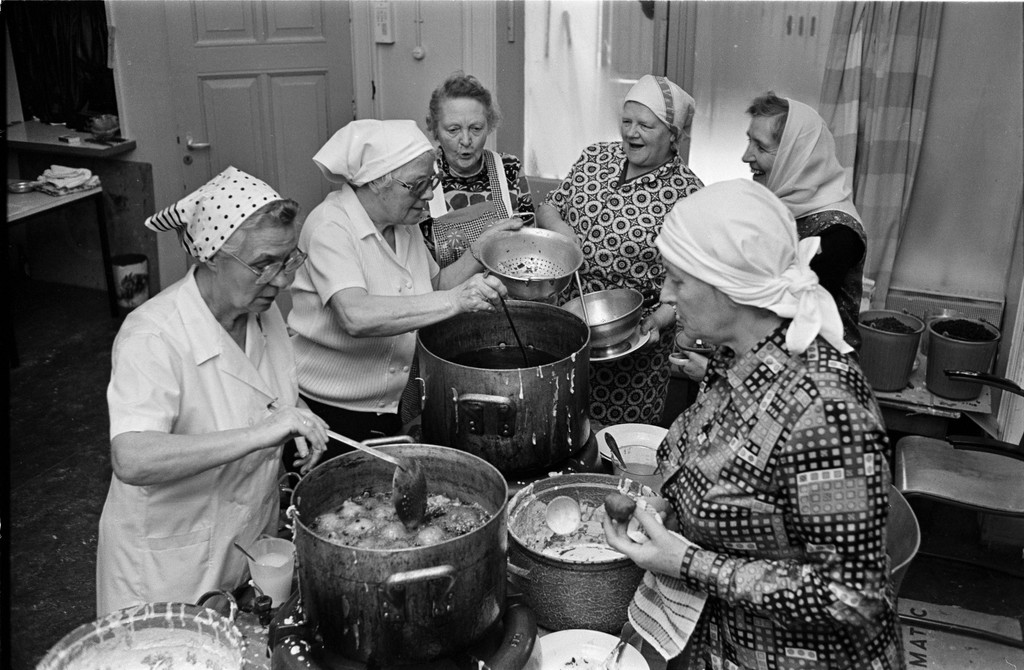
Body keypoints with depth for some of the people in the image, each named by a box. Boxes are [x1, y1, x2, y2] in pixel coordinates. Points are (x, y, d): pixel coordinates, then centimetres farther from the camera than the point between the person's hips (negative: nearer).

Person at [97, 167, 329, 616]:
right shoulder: (152, 339, -27)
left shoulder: (262, 311, -5)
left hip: (255, 538, 7)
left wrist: (301, 426, -4)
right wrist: (258, 434, -46)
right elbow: (131, 460, -40)